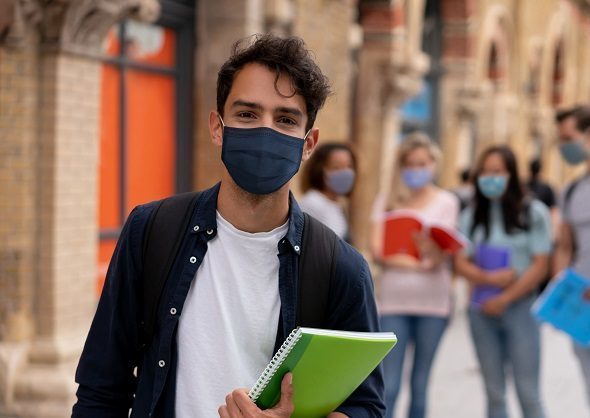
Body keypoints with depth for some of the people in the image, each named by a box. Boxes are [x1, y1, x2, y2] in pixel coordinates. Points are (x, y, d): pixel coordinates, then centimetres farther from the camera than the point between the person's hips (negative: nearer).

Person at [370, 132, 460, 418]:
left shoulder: (446, 201, 5)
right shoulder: (387, 200, 8)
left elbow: (441, 254, -6)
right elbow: (378, 250, -1)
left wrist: (432, 252, -29)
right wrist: (414, 265, -14)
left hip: (432, 301, 0)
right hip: (393, 299, 0)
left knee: (420, 386, 6)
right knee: (388, 386, -7)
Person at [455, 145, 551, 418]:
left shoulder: (533, 213, -1)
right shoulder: (471, 216, 8)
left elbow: (539, 266, -5)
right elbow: (462, 264, 4)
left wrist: (505, 299, -11)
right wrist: (489, 278, -15)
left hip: (520, 308, -3)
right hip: (482, 311, 3)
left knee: (528, 394, -5)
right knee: (494, 394, 8)